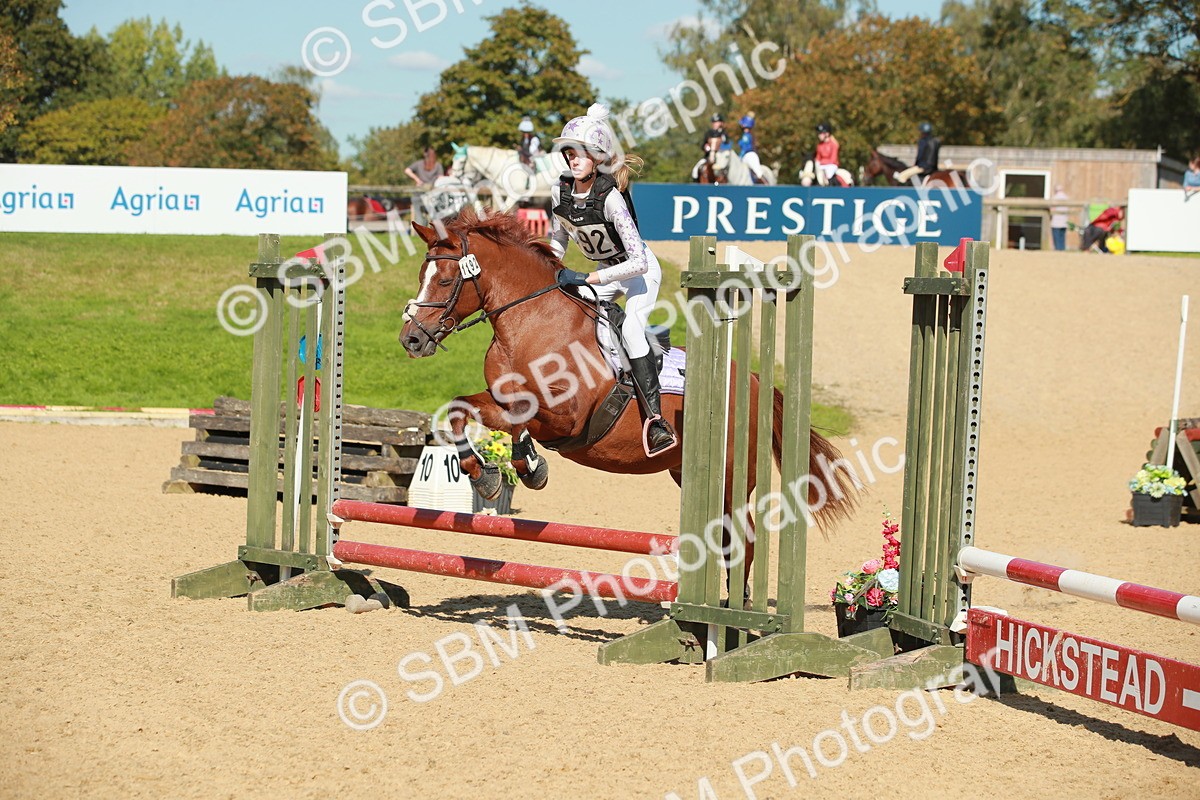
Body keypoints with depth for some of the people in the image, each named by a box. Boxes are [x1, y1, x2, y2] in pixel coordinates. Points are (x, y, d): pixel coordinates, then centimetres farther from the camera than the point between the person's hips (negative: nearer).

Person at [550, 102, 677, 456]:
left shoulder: (611, 197, -31)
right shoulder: (560, 191, -11)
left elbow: (638, 262, -35)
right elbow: (558, 240, 10)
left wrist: (586, 278, -33)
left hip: (640, 271, -8)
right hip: (604, 273, 8)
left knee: (630, 327, -30)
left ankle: (656, 418, -33)